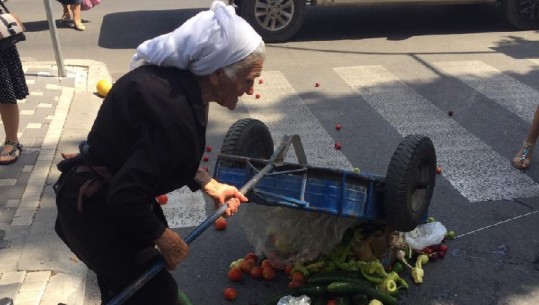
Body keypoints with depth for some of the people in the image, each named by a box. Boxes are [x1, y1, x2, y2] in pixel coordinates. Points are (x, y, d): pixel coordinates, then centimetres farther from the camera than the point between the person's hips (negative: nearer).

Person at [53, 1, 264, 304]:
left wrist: (211, 186, 2)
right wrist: (163, 237, -17)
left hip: (108, 194, 9)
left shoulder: (179, 82, -6)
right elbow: (126, 195, -32)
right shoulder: (177, 113, -34)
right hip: (94, 208, -9)